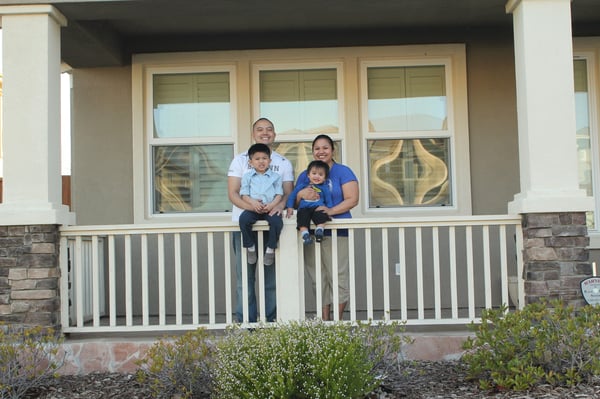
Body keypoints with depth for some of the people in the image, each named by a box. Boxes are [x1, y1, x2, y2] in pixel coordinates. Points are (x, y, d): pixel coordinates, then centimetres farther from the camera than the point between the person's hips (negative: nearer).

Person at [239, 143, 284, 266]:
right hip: (253, 208, 0)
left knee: (277, 221, -31)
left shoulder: (275, 176, 13)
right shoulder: (247, 176, 13)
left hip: (270, 208, 0)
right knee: (243, 219, -30)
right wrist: (253, 202, -15)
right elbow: (244, 194, 5)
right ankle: (250, 247, -10)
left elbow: (279, 194, 6)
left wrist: (272, 205, -13)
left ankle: (270, 249, -10)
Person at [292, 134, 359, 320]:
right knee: (318, 279, 6)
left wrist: (331, 210, -19)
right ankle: (324, 320, 13)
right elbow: (294, 202, 16)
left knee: (338, 277, -7)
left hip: (336, 231, -4)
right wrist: (301, 194, -7)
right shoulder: (304, 175, 17)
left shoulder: (343, 172, 4)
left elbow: (352, 200, -5)